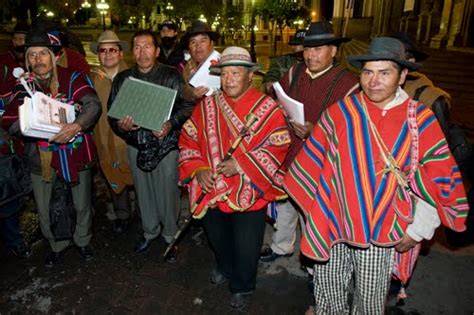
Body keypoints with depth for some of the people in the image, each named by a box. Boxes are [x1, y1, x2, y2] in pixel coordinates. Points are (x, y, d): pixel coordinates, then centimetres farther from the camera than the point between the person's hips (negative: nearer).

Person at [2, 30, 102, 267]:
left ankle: (82, 241, 41)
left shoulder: (71, 78, -5)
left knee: (82, 205, 13)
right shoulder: (23, 86, 3)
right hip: (41, 158, 2)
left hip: (75, 153, -2)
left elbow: (93, 104, -17)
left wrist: (77, 125, -35)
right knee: (46, 211, 14)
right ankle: (57, 245, 41)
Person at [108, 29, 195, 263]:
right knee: (143, 191, 17)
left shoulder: (171, 76, -5)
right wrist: (120, 125, -14)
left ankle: (171, 236, 27)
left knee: (168, 191, 4)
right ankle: (149, 231, 40)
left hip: (166, 144, -4)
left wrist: (171, 124, -25)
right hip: (136, 144, 4)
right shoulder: (122, 79, 6)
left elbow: (187, 105, -9)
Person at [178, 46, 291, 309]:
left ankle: (242, 286, 42)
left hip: (249, 194, -4)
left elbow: (278, 149, -16)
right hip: (211, 191, 4)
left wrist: (241, 164, -24)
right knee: (217, 238, 27)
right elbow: (188, 140, 4)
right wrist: (198, 169, -12)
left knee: (246, 247, 12)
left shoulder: (268, 108, -13)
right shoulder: (207, 105, -1)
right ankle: (224, 268, 59)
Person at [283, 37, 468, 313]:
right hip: (333, 224, 1)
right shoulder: (340, 112, -7)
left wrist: (418, 230, -3)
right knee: (328, 288, 20)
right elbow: (313, 160, 0)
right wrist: (317, 209, 3)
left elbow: (440, 179, -4)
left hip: (381, 233, -1)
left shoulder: (421, 121, -9)